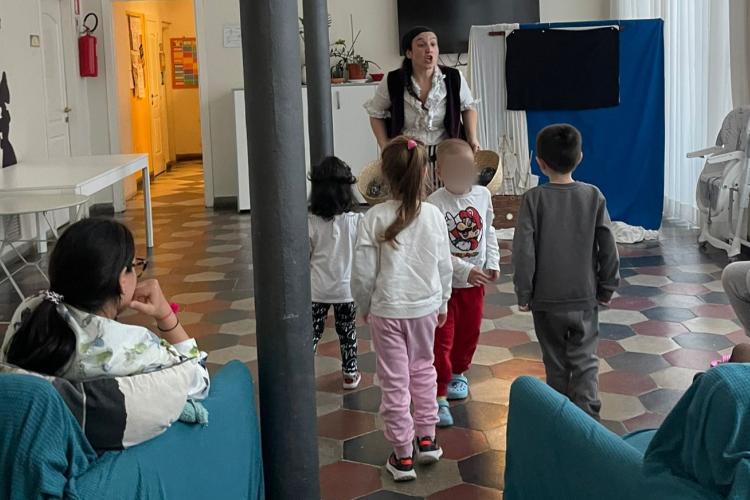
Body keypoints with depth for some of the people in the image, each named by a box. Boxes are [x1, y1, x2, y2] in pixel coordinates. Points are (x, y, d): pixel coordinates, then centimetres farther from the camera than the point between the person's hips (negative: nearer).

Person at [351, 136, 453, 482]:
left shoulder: (375, 217, -15)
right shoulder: (433, 215, -8)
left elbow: (362, 273, -11)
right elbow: (444, 266, 1)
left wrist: (364, 307, 6)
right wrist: (443, 303, 16)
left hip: (387, 310, -3)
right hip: (426, 307, 3)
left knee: (394, 382, 7)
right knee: (422, 369, 23)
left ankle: (403, 456, 15)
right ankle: (426, 439, 31)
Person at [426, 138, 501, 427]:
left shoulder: (483, 195, -2)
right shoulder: (435, 204, -21)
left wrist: (493, 263, 1)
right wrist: (466, 270, -25)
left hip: (475, 281, 6)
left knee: (469, 332, 20)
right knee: (442, 340, -3)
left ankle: (458, 373, 45)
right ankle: (440, 397, 5)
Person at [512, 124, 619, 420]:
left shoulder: (533, 199, -12)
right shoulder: (593, 196, -6)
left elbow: (524, 252, -13)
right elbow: (608, 249, -3)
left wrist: (523, 294, -2)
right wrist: (607, 288, 9)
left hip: (546, 298, -1)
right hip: (585, 297, 1)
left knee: (556, 363, 14)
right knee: (585, 362, 8)